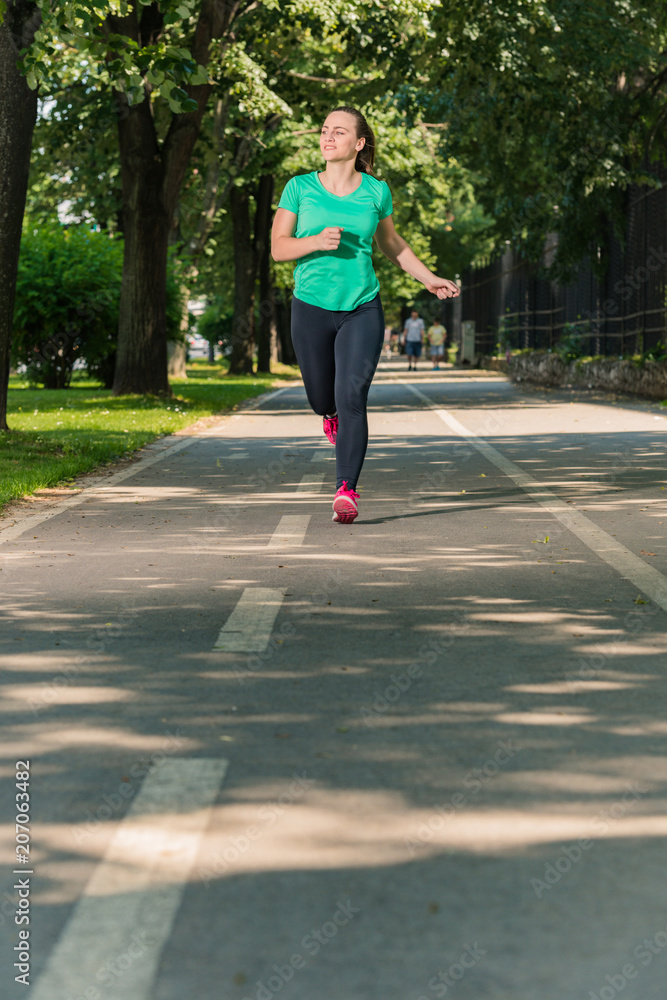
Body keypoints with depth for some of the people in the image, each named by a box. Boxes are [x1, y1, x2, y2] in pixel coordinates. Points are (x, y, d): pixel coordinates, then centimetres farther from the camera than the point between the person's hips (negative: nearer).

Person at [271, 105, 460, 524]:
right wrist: (317, 241, -19)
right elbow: (278, 247, -2)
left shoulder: (376, 191, 3)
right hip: (312, 306, 1)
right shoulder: (300, 187, 0)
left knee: (352, 398, -14)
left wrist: (430, 278, 18)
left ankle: (347, 490, -12)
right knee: (322, 399, 12)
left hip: (363, 307, -1)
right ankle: (332, 414, 51)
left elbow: (392, 243, 19)